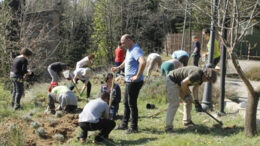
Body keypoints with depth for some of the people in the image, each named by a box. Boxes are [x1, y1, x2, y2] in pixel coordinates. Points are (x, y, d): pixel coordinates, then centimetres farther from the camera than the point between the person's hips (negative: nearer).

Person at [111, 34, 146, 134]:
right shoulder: (129, 50, 13)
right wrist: (118, 68, 30)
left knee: (132, 104, -3)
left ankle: (134, 127, 7)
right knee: (126, 103, 18)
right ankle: (124, 124, 31)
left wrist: (137, 76, -31)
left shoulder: (136, 50, -20)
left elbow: (143, 62, -37)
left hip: (134, 82, -10)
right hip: (128, 81, 10)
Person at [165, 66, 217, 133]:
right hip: (172, 80, -10)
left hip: (179, 82, 10)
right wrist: (186, 95, -13)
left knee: (188, 100, 15)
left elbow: (195, 89, 4)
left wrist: (196, 101, -9)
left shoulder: (201, 77, 1)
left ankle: (187, 121, 27)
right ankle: (168, 127, -16)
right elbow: (183, 83, -28)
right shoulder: (197, 74, -30)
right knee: (174, 104, -17)